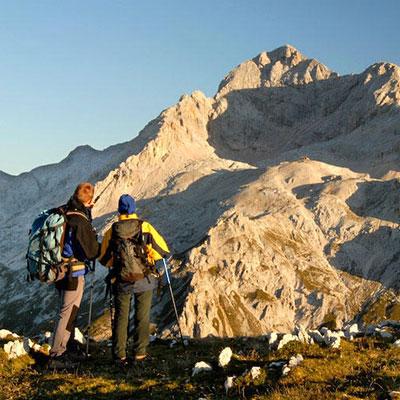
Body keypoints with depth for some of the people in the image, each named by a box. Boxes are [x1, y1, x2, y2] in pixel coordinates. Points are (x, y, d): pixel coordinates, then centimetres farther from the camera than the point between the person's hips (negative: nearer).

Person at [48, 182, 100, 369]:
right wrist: (102, 246, 2)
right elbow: (91, 252, -19)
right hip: (73, 273, -9)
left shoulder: (62, 213, 4)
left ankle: (61, 351, 29)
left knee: (68, 311, 21)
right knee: (68, 314, 0)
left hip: (59, 270, 9)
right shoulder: (80, 222, -22)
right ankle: (56, 356, 4)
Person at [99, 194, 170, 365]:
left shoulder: (111, 231, -3)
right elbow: (163, 250, -5)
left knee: (121, 317, 11)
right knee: (142, 317, 12)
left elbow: (104, 260, 3)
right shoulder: (145, 227, -7)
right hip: (145, 280, -1)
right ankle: (140, 353, 15)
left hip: (121, 282, 1)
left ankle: (119, 355, 11)